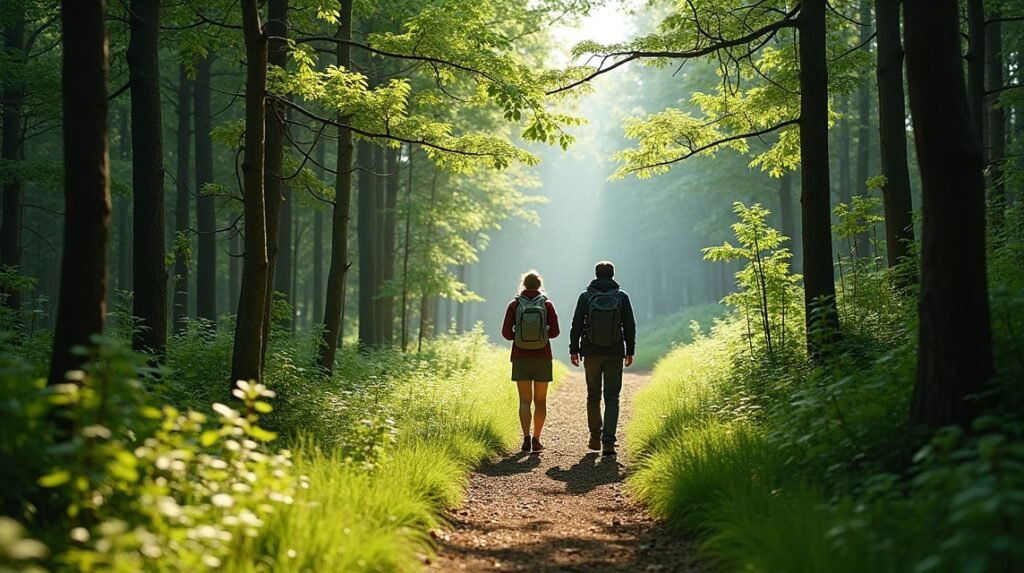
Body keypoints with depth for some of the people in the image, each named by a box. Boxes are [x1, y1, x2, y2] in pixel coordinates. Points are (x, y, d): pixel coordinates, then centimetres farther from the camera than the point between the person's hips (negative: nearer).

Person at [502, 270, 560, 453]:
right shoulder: (547, 304, -2)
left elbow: (506, 332, -6)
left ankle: (526, 438, -12)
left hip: (521, 357, 0)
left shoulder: (515, 305, -2)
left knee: (525, 401, 2)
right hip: (542, 357, 0)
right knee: (540, 400, 11)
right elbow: (554, 331, -8)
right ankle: (536, 439, 11)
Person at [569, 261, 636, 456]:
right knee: (612, 398, 1)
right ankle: (608, 442, -10)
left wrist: (574, 349, 5)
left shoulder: (586, 296, -1)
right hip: (614, 353, -1)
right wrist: (630, 351, 9)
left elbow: (577, 324, -2)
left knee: (593, 395, 15)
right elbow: (629, 326, 1)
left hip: (591, 352, 1)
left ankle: (595, 438, 21)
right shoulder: (621, 297, -1)